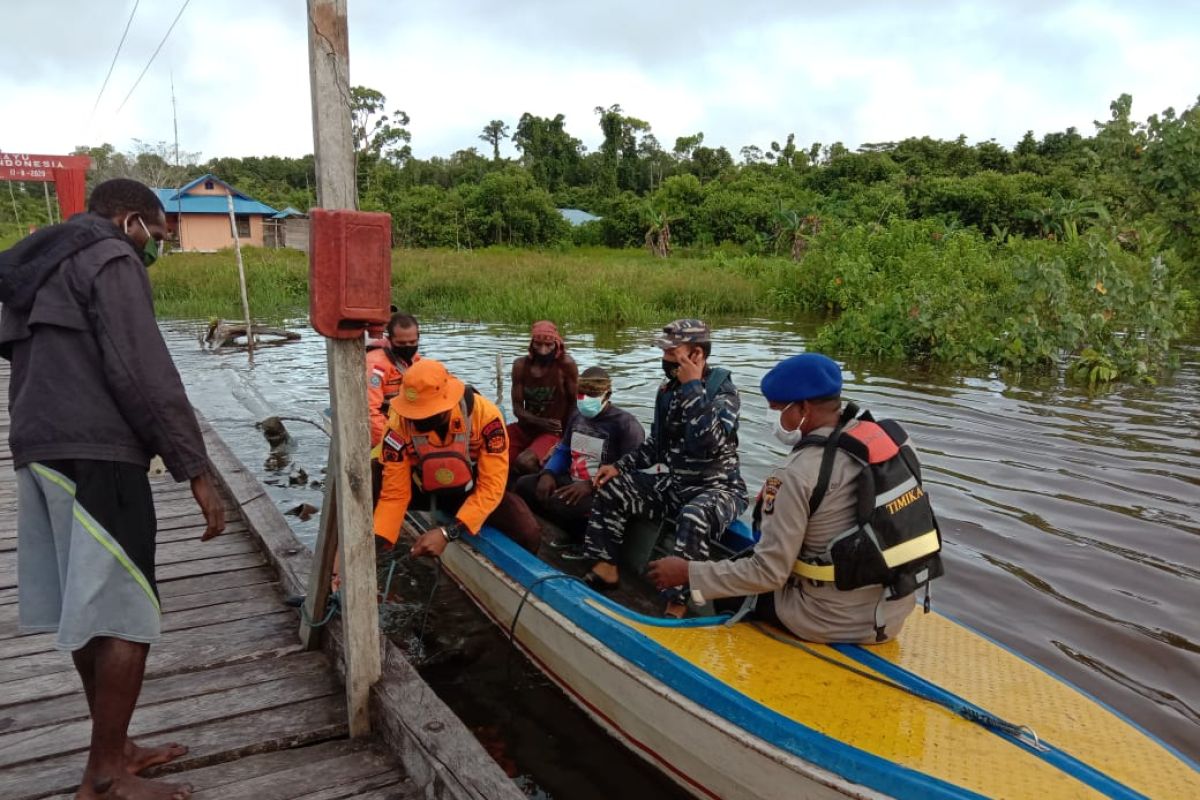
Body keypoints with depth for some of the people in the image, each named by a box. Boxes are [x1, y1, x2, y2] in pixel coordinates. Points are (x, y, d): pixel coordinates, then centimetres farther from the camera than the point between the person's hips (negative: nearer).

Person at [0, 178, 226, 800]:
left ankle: (114, 750, 24)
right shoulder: (109, 260, -6)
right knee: (124, 616, -4)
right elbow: (143, 373, -16)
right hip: (92, 455, -10)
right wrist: (195, 471, -15)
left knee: (90, 614, 14)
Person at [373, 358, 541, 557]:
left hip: (473, 489, -2)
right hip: (423, 490, 2)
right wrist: (376, 543, -35)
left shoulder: (485, 414, -31)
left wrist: (448, 533, -38)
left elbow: (491, 485, -29)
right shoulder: (398, 424, -26)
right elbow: (394, 493, -20)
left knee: (528, 534, -27)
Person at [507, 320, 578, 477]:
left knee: (524, 462, -31)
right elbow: (517, 408, -4)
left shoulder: (566, 365, -14)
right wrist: (540, 422, -22)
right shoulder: (520, 365, -4)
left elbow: (575, 403, -5)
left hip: (554, 432, -5)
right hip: (525, 428, 5)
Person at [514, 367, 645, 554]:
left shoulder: (626, 424, -13)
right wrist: (548, 473, -2)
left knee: (559, 503, -33)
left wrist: (591, 485, -30)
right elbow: (563, 451, 22)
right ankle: (575, 532, -1)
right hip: (573, 482, 9)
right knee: (524, 485, -2)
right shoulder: (577, 416, 13)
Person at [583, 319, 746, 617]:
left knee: (693, 518, -39)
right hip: (673, 483, 8)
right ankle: (606, 567, 7)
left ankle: (677, 605, -30)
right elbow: (656, 443, 16)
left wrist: (693, 387, -27)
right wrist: (620, 466, 3)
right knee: (611, 487, 0)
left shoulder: (723, 391, -15)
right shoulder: (668, 390, 5)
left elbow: (709, 443, -33)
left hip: (716, 487, -7)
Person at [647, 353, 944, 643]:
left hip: (841, 622, -7)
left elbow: (768, 573, -19)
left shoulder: (798, 475, -23)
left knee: (729, 596, 14)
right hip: (897, 611, 7)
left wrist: (687, 573, -11)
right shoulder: (890, 436, -3)